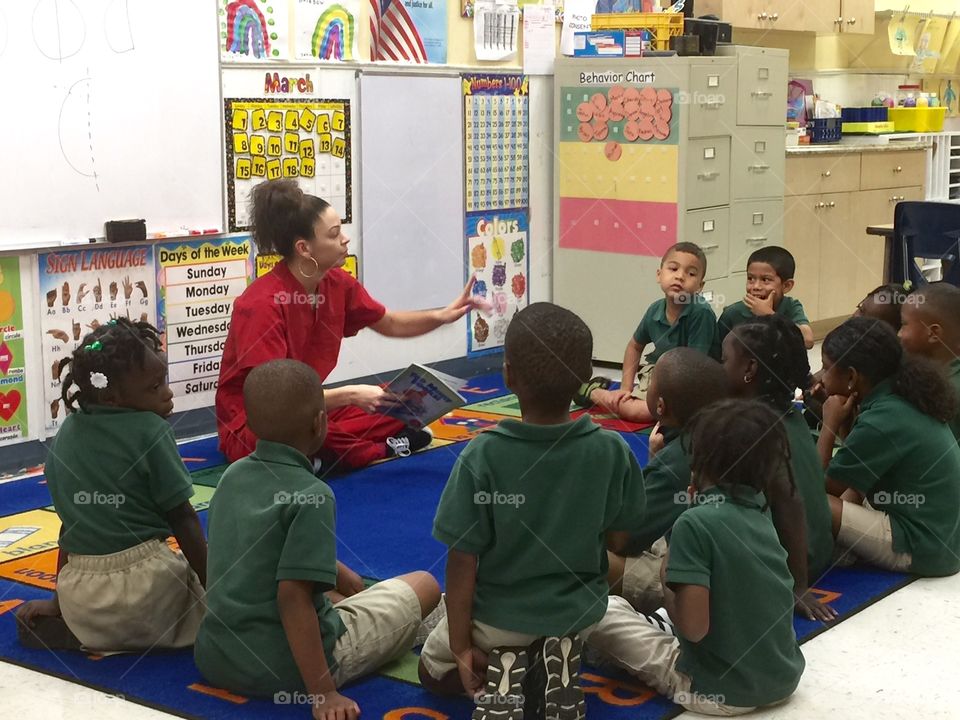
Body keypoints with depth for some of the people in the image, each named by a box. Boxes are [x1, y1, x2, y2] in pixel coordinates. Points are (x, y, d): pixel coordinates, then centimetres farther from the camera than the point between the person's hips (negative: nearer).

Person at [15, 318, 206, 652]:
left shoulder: (67, 433, 6)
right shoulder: (150, 430, -10)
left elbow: (70, 523, 12)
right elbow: (183, 519, -8)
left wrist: (60, 601, 20)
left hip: (80, 597, 7)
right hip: (146, 583, -7)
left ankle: (80, 632, 9)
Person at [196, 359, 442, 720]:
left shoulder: (232, 475, 2)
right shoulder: (311, 496, -21)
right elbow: (292, 596, -27)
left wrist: (338, 573, 30)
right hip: (285, 670, -7)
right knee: (424, 585, 10)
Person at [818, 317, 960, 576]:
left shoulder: (881, 421, -21)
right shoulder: (900, 399, 4)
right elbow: (855, 468, 16)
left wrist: (830, 425, -5)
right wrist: (845, 422, 1)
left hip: (922, 549, -10)